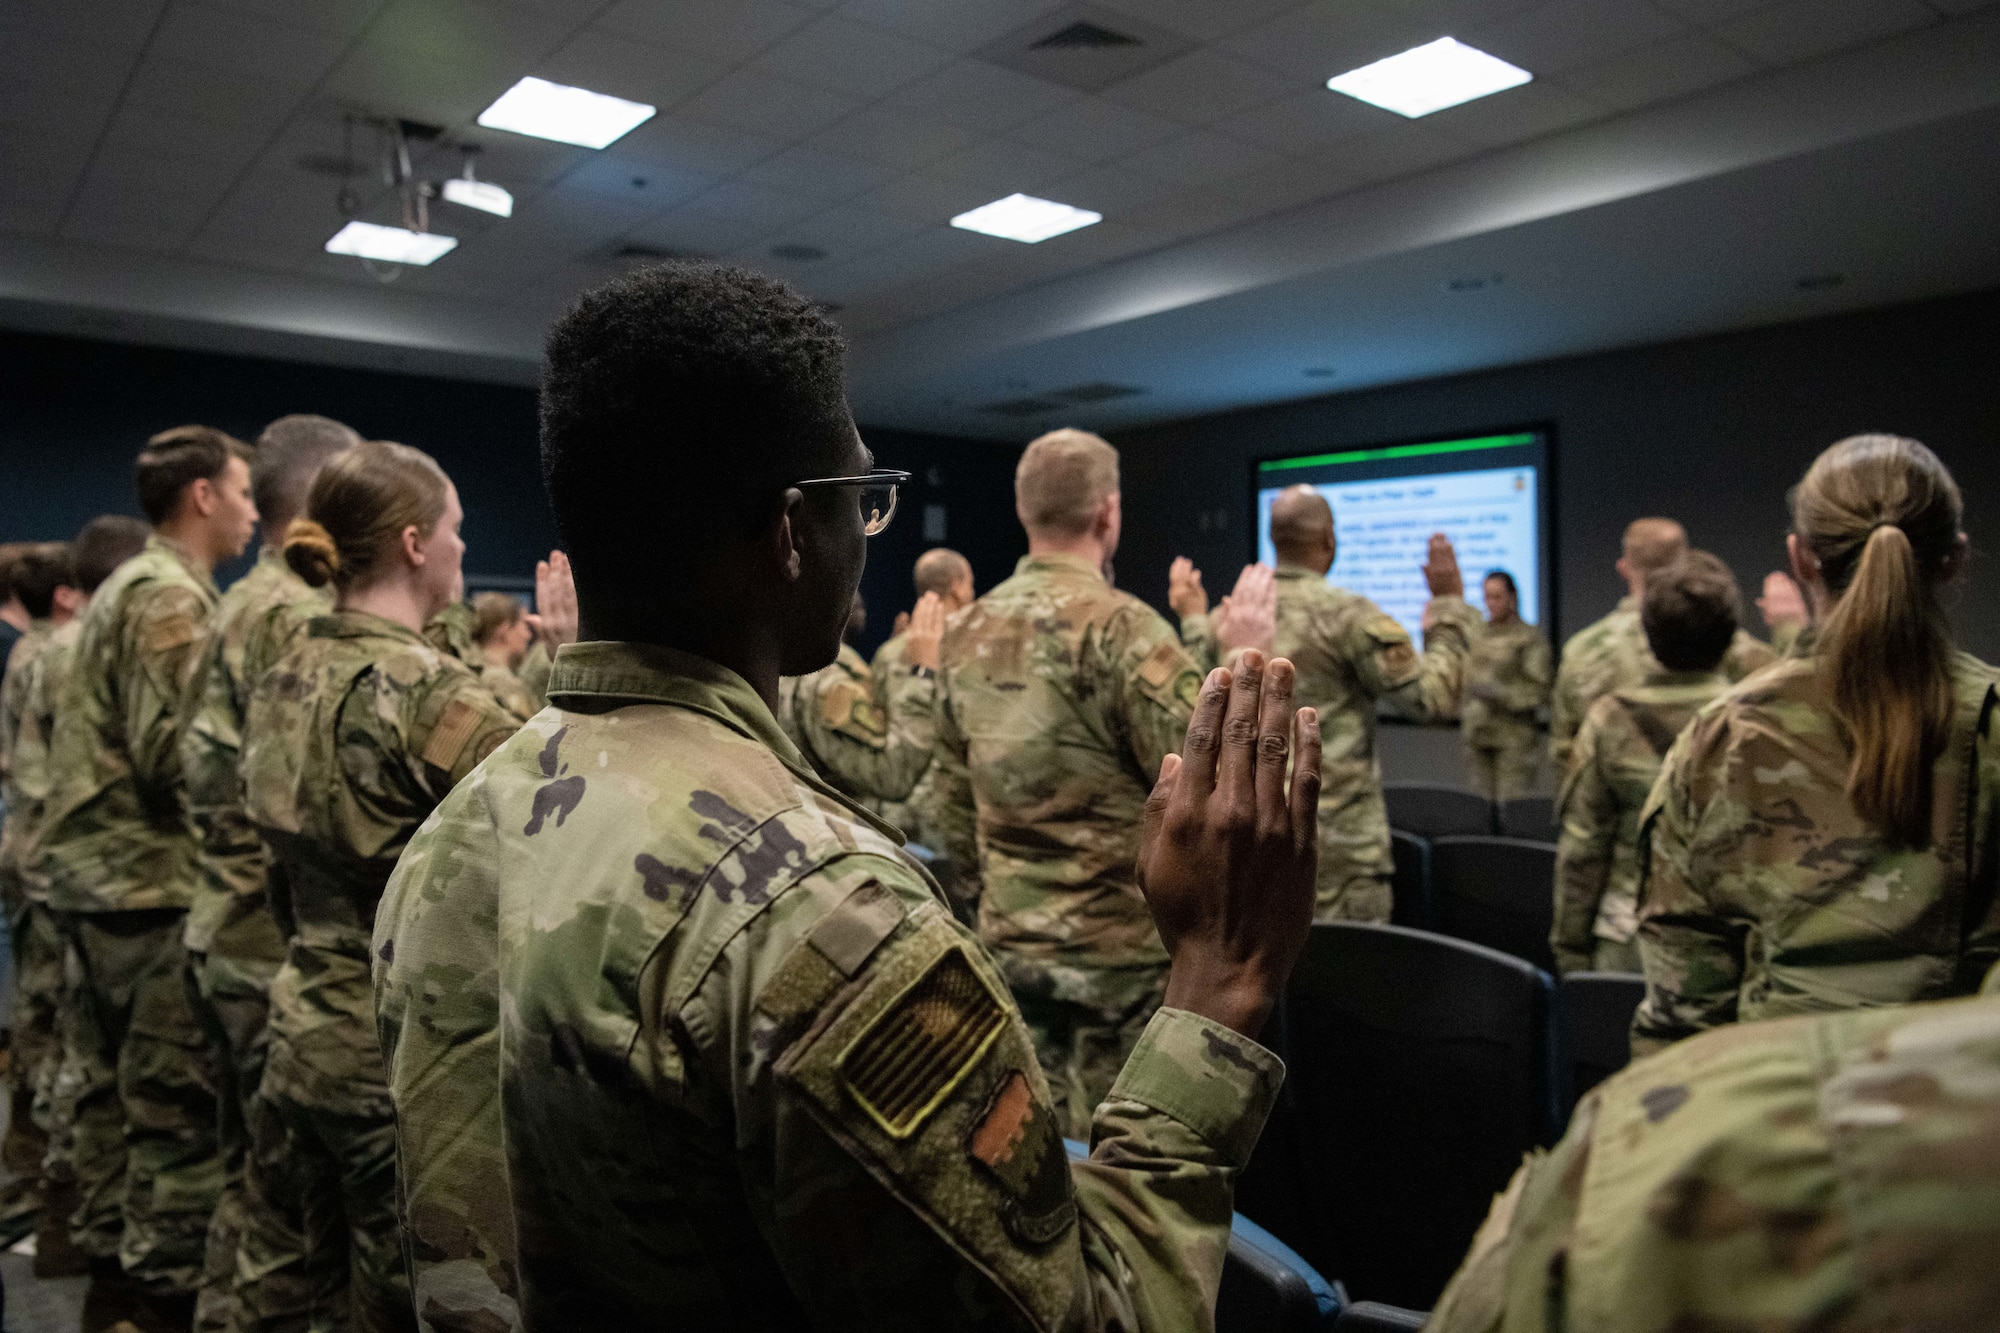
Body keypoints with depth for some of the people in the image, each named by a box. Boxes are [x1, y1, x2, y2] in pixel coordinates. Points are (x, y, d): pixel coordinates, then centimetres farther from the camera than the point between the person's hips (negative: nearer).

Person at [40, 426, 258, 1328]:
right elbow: (171, 753, -20)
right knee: (177, 1100, -3)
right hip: (154, 883, -10)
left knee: (113, 1085, 16)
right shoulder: (171, 596, -14)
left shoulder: (129, 585, 18)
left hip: (100, 875, 10)